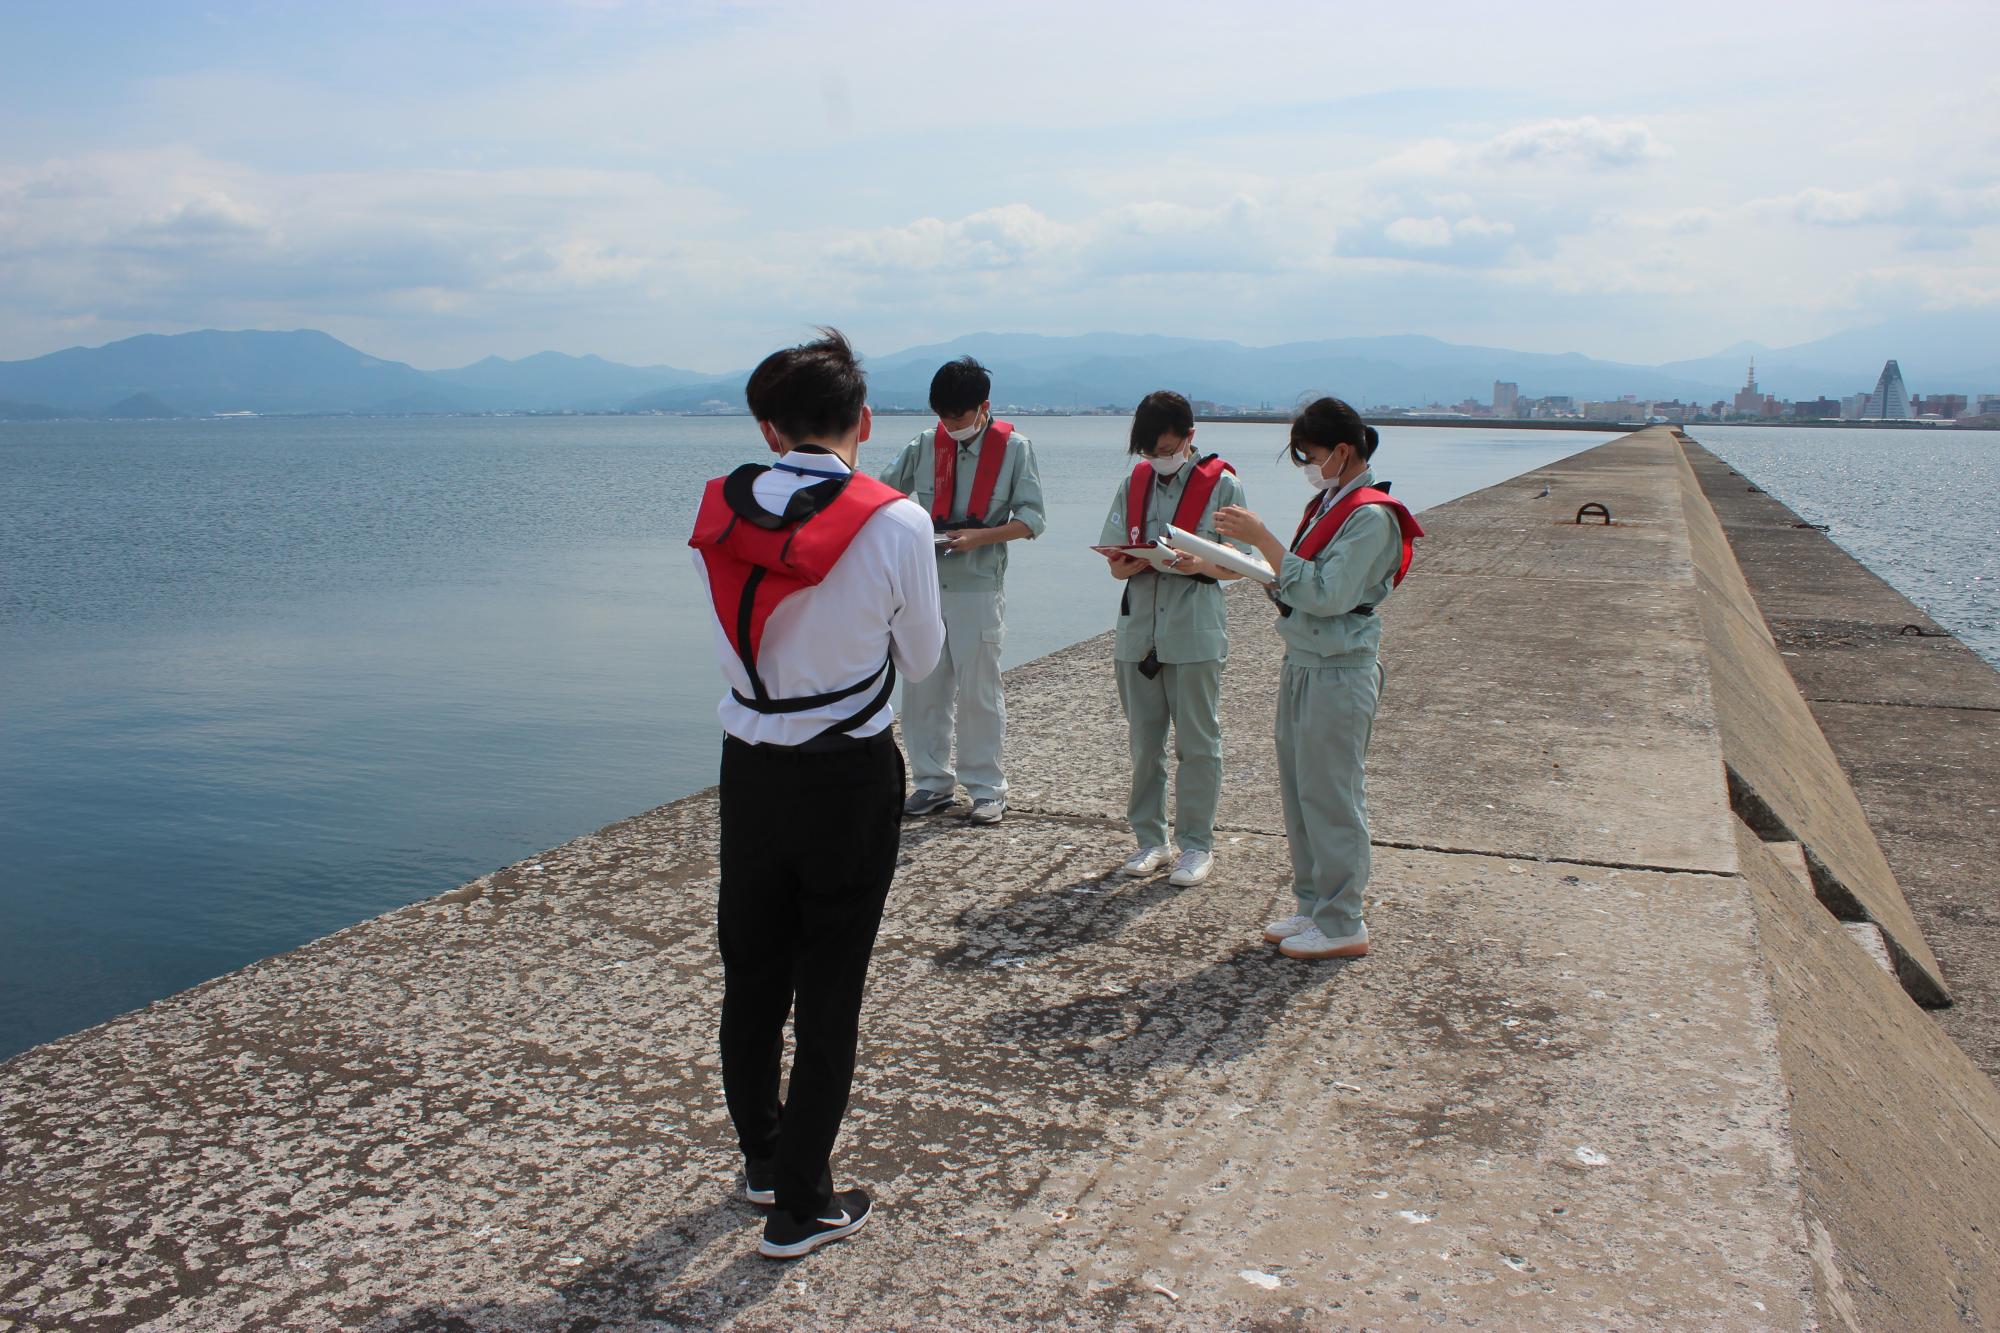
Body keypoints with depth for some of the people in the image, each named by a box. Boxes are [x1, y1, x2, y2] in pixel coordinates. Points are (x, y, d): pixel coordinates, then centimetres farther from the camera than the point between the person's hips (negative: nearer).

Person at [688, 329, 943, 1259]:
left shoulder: (718, 515, -5)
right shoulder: (896, 525, -15)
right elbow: (922, 657, -2)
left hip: (749, 769, 4)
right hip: (850, 774, -3)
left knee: (751, 970, 19)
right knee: (830, 985, 8)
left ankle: (762, 1156, 40)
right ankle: (800, 1205, 18)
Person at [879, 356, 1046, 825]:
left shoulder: (1014, 448, -3)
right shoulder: (925, 444, 5)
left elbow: (1032, 518, -5)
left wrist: (979, 536, -19)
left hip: (978, 586, -3)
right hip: (924, 582, 4)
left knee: (978, 690, 2)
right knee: (922, 686, 6)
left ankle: (986, 787, 13)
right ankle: (934, 781, 19)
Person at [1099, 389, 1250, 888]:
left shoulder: (1222, 484, -2)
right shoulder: (1134, 483, 8)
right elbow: (1115, 563, 9)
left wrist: (1201, 565, -22)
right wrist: (1135, 562, -14)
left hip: (1196, 634, -4)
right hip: (1138, 630, 4)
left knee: (1197, 744, 3)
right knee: (1144, 744, 10)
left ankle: (1196, 845, 14)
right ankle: (1150, 841, 22)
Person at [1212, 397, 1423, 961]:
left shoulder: (1371, 516, -14)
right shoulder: (1326, 506, 13)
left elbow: (1326, 595, -23)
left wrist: (1262, 538, -23)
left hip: (1339, 674, -9)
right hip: (1301, 665, 9)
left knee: (1329, 797, -2)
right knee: (1298, 791, 14)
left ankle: (1343, 925, 9)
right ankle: (1314, 907, 26)